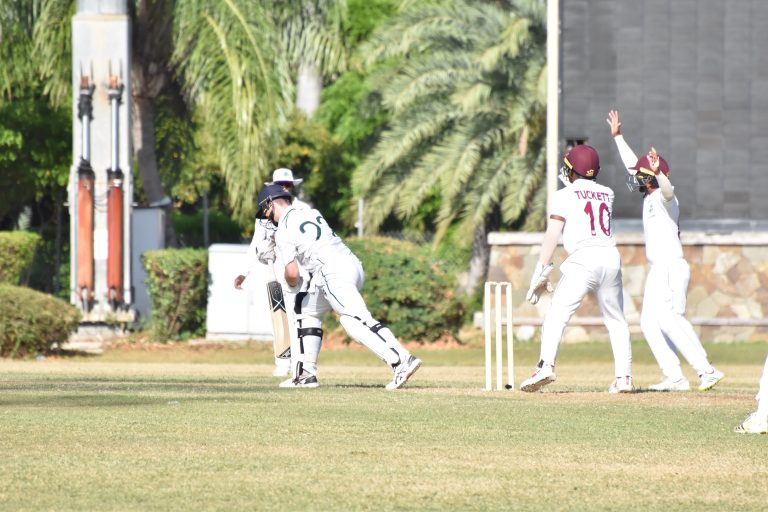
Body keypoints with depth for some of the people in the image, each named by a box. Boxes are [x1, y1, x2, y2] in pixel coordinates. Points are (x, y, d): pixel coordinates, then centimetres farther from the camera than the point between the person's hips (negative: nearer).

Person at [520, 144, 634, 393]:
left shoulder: (565, 195, 6)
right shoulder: (607, 194, 19)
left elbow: (552, 235, -2)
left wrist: (541, 272, -4)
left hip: (583, 259, -5)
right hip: (611, 258, 5)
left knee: (556, 315, -11)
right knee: (616, 320, 16)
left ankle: (546, 366, -29)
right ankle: (623, 377, 9)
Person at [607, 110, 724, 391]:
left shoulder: (665, 198, -11)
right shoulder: (650, 196, 15)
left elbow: (667, 189, -37)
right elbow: (632, 164, 26)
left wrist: (658, 172, -55)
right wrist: (617, 136, 31)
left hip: (671, 267, -10)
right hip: (658, 269, 10)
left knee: (669, 318, -22)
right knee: (649, 323, 8)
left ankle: (706, 370, -29)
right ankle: (674, 377, 4)